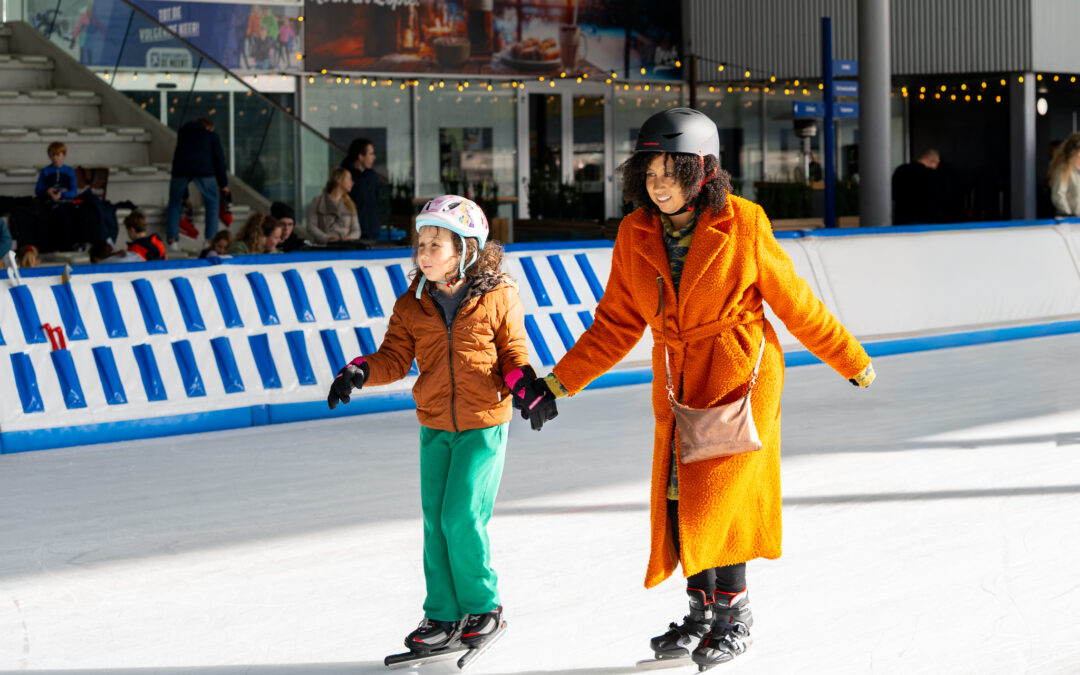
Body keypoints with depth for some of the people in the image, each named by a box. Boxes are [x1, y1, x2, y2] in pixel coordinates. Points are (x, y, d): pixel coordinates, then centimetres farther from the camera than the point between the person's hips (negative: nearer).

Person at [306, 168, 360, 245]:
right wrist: (327, 238, -19)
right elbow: (311, 227, -2)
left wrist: (350, 237, -9)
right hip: (324, 246, -4)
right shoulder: (317, 202, 8)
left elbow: (356, 231, 15)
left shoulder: (349, 205, 20)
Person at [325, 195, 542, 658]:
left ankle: (483, 606, 9)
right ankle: (443, 616, 15)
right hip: (434, 426, 4)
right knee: (435, 521, 5)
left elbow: (513, 353, 0)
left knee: (461, 517, -10)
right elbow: (396, 359, 2)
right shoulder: (412, 306, 2)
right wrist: (361, 372, -16)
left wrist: (524, 378, -20)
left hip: (483, 424, -4)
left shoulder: (498, 298, -7)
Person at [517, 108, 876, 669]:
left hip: (739, 376, -5)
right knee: (678, 496, 4)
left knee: (715, 494, -10)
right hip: (677, 383, 5)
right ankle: (701, 611, 20)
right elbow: (616, 324, 8)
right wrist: (561, 381, 4)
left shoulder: (741, 226, -13)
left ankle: (734, 613, 7)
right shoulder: (636, 235, -1)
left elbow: (794, 302, -3)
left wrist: (851, 361, 4)